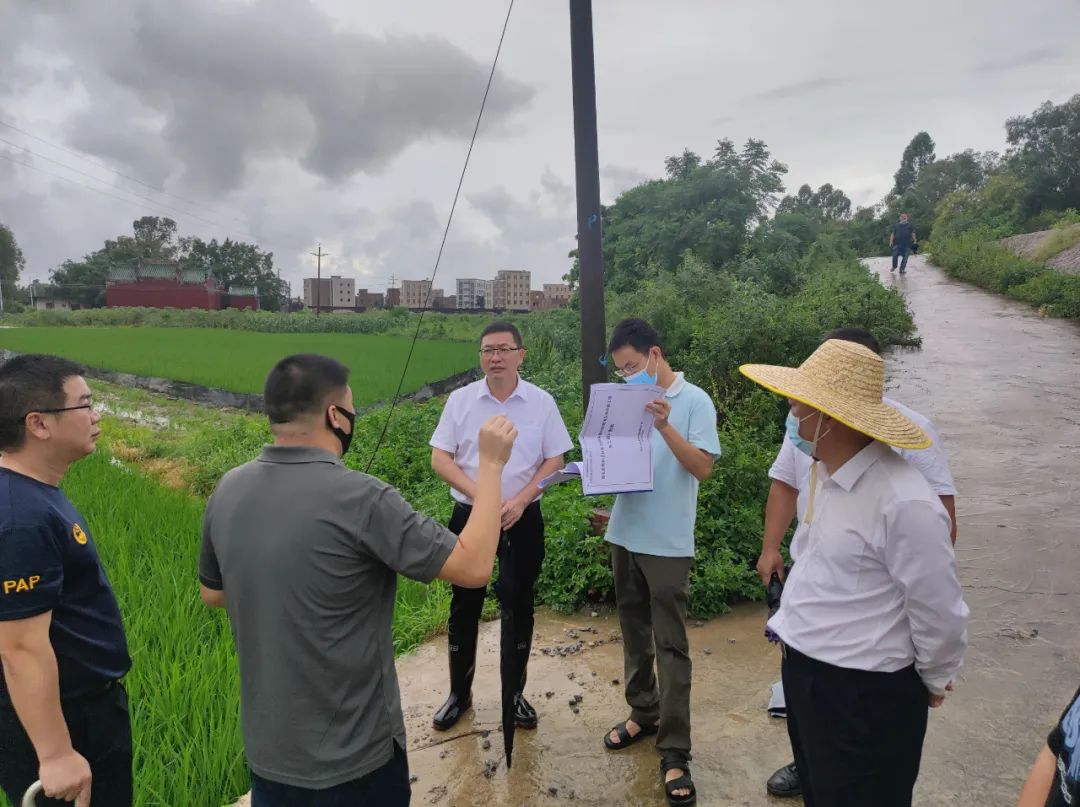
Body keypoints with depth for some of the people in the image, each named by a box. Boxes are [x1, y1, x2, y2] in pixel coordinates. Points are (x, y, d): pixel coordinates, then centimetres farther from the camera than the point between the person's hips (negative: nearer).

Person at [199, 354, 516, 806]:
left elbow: (212, 594, 9)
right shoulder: (359, 499, -27)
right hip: (353, 758, -5)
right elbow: (473, 567, -21)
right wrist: (491, 465, -13)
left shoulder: (227, 492, -7)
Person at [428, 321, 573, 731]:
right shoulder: (460, 400, -1)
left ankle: (515, 693, 27)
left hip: (523, 518, 0)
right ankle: (459, 693, 27)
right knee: (464, 605, 10)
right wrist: (480, 495, -15)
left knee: (518, 606, 9)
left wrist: (520, 500, -14)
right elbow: (440, 458, -3)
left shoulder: (542, 402, -2)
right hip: (470, 514, 1)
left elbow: (554, 460, -1)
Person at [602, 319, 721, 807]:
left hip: (668, 543, -5)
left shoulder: (694, 401, -8)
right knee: (634, 634, 17)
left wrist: (664, 426, -25)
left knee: (671, 645, 0)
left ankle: (674, 751, 9)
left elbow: (703, 468, -14)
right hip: (624, 533, 6)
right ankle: (643, 713, 35)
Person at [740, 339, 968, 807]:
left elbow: (941, 613, -18)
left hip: (865, 696, -8)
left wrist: (933, 682, -3)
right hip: (804, 673, 8)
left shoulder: (904, 503, -27)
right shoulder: (824, 471, -1)